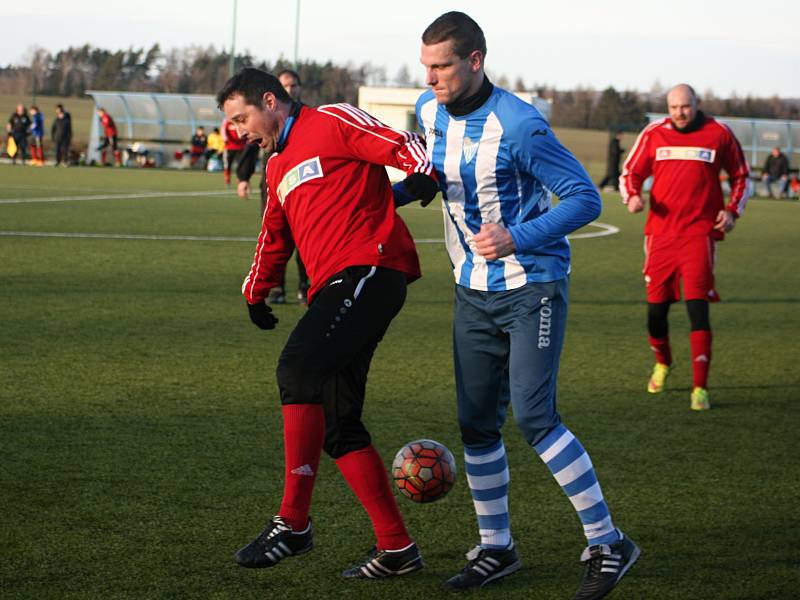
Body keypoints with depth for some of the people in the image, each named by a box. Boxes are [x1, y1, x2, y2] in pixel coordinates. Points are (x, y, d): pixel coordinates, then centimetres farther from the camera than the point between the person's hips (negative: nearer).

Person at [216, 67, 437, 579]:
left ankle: (294, 523, -23)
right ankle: (396, 547, 10)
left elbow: (403, 147, -9)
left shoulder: (332, 123, 2)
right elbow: (274, 236, 40)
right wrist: (257, 295, 44)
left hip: (369, 269, -9)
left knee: (299, 369, -25)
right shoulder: (278, 167, 28)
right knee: (337, 425, 4)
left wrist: (420, 176, -29)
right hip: (334, 288, 10)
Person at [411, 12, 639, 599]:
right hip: (473, 292, 7)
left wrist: (518, 237, -28)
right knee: (477, 423, 6)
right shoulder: (430, 111, 2)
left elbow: (585, 198, -19)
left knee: (534, 415, -15)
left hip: (532, 287, -7)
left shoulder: (518, 125, -21)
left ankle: (608, 543, -4)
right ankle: (495, 547, 21)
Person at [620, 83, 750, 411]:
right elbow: (630, 173, 13)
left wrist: (732, 211, -1)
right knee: (656, 308, 7)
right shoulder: (654, 134, 4)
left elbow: (741, 177, 14)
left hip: (699, 233, -2)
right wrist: (632, 196, -9)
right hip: (661, 232, 3)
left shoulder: (719, 134, 2)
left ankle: (700, 388, -12)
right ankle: (662, 363, 38)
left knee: (697, 307, -14)